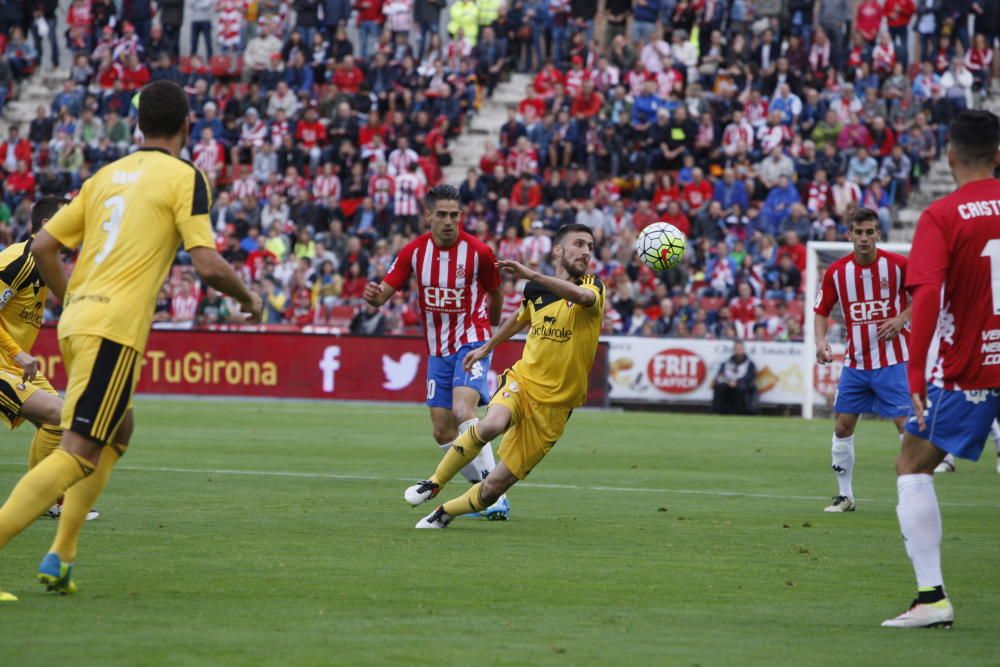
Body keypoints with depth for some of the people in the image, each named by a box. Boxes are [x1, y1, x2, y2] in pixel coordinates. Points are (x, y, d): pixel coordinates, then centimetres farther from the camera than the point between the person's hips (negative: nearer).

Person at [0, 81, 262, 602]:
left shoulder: (106, 175, 17)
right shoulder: (185, 177, -3)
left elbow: (43, 246, 15)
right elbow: (208, 265, -12)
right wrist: (249, 299, 7)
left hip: (77, 319, 8)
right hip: (115, 327, -8)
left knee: (117, 431, 24)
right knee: (79, 452, -10)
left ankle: (60, 557, 17)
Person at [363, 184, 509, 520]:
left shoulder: (478, 251, -12)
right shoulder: (414, 251, -3)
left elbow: (495, 293, 6)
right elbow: (386, 290, -5)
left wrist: (492, 324, 18)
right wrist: (374, 296, -28)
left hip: (471, 344, -5)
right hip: (437, 350, 5)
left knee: (463, 411, -27)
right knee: (443, 432, 4)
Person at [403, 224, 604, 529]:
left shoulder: (593, 287, -6)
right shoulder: (535, 291, 6)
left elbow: (583, 296, -32)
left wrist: (531, 275, -38)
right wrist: (487, 348, 42)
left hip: (554, 404, -1)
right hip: (523, 380, 1)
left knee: (494, 487, -3)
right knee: (491, 424, -35)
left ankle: (444, 513, 25)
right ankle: (433, 484, -15)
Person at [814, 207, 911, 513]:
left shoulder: (898, 264, -9)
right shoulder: (836, 271, -1)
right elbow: (821, 310, 9)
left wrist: (902, 318, -13)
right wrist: (821, 340, -9)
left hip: (892, 359, -4)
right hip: (855, 362, 4)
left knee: (907, 424, -11)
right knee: (842, 427, 5)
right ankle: (845, 496, 17)